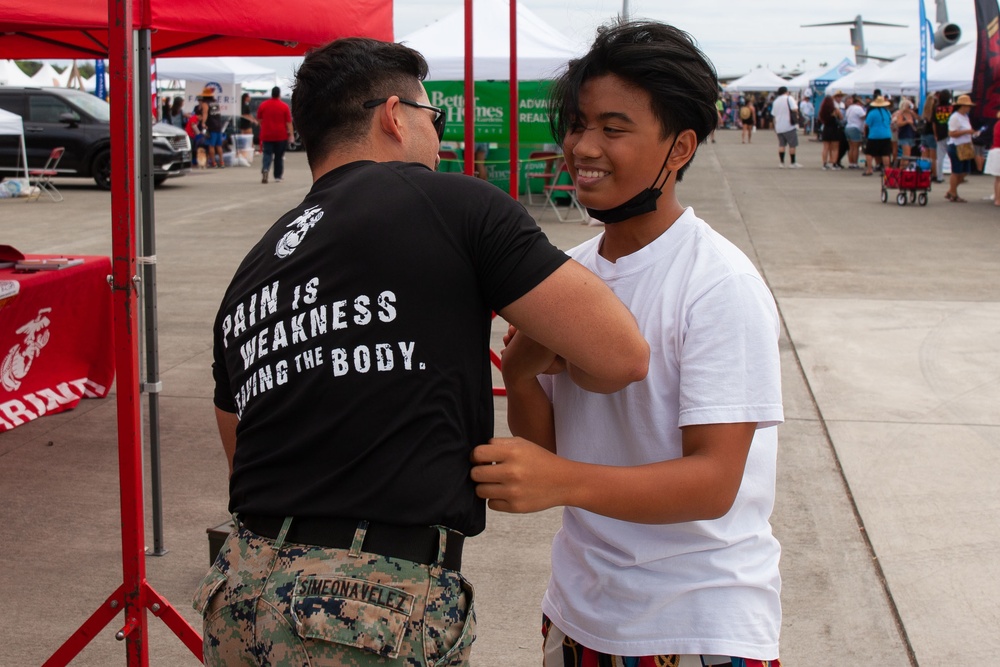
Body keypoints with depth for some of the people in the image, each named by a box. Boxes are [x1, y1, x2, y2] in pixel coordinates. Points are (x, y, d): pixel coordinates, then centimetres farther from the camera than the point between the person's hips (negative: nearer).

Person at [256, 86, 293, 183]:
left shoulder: (263, 105, 0)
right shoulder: (284, 106, -6)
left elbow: (259, 119, 11)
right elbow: (288, 122, -7)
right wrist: (291, 133, -1)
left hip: (266, 135, 1)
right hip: (281, 136, -1)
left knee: (267, 154, 3)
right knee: (279, 157, 10)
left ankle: (265, 169, -24)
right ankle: (277, 176, 15)